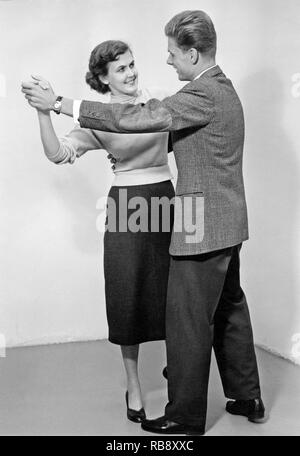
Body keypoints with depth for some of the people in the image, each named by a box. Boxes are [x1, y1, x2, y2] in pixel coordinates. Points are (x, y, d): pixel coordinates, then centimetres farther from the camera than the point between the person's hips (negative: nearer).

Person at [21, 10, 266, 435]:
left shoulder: (203, 94, -19)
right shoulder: (221, 88, 13)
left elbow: (137, 117, -24)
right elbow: (178, 135, 22)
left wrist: (60, 103, -19)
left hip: (203, 228, -10)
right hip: (226, 226, 10)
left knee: (188, 320, 1)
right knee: (229, 311, 19)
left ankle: (185, 416, 15)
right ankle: (248, 399, 32)